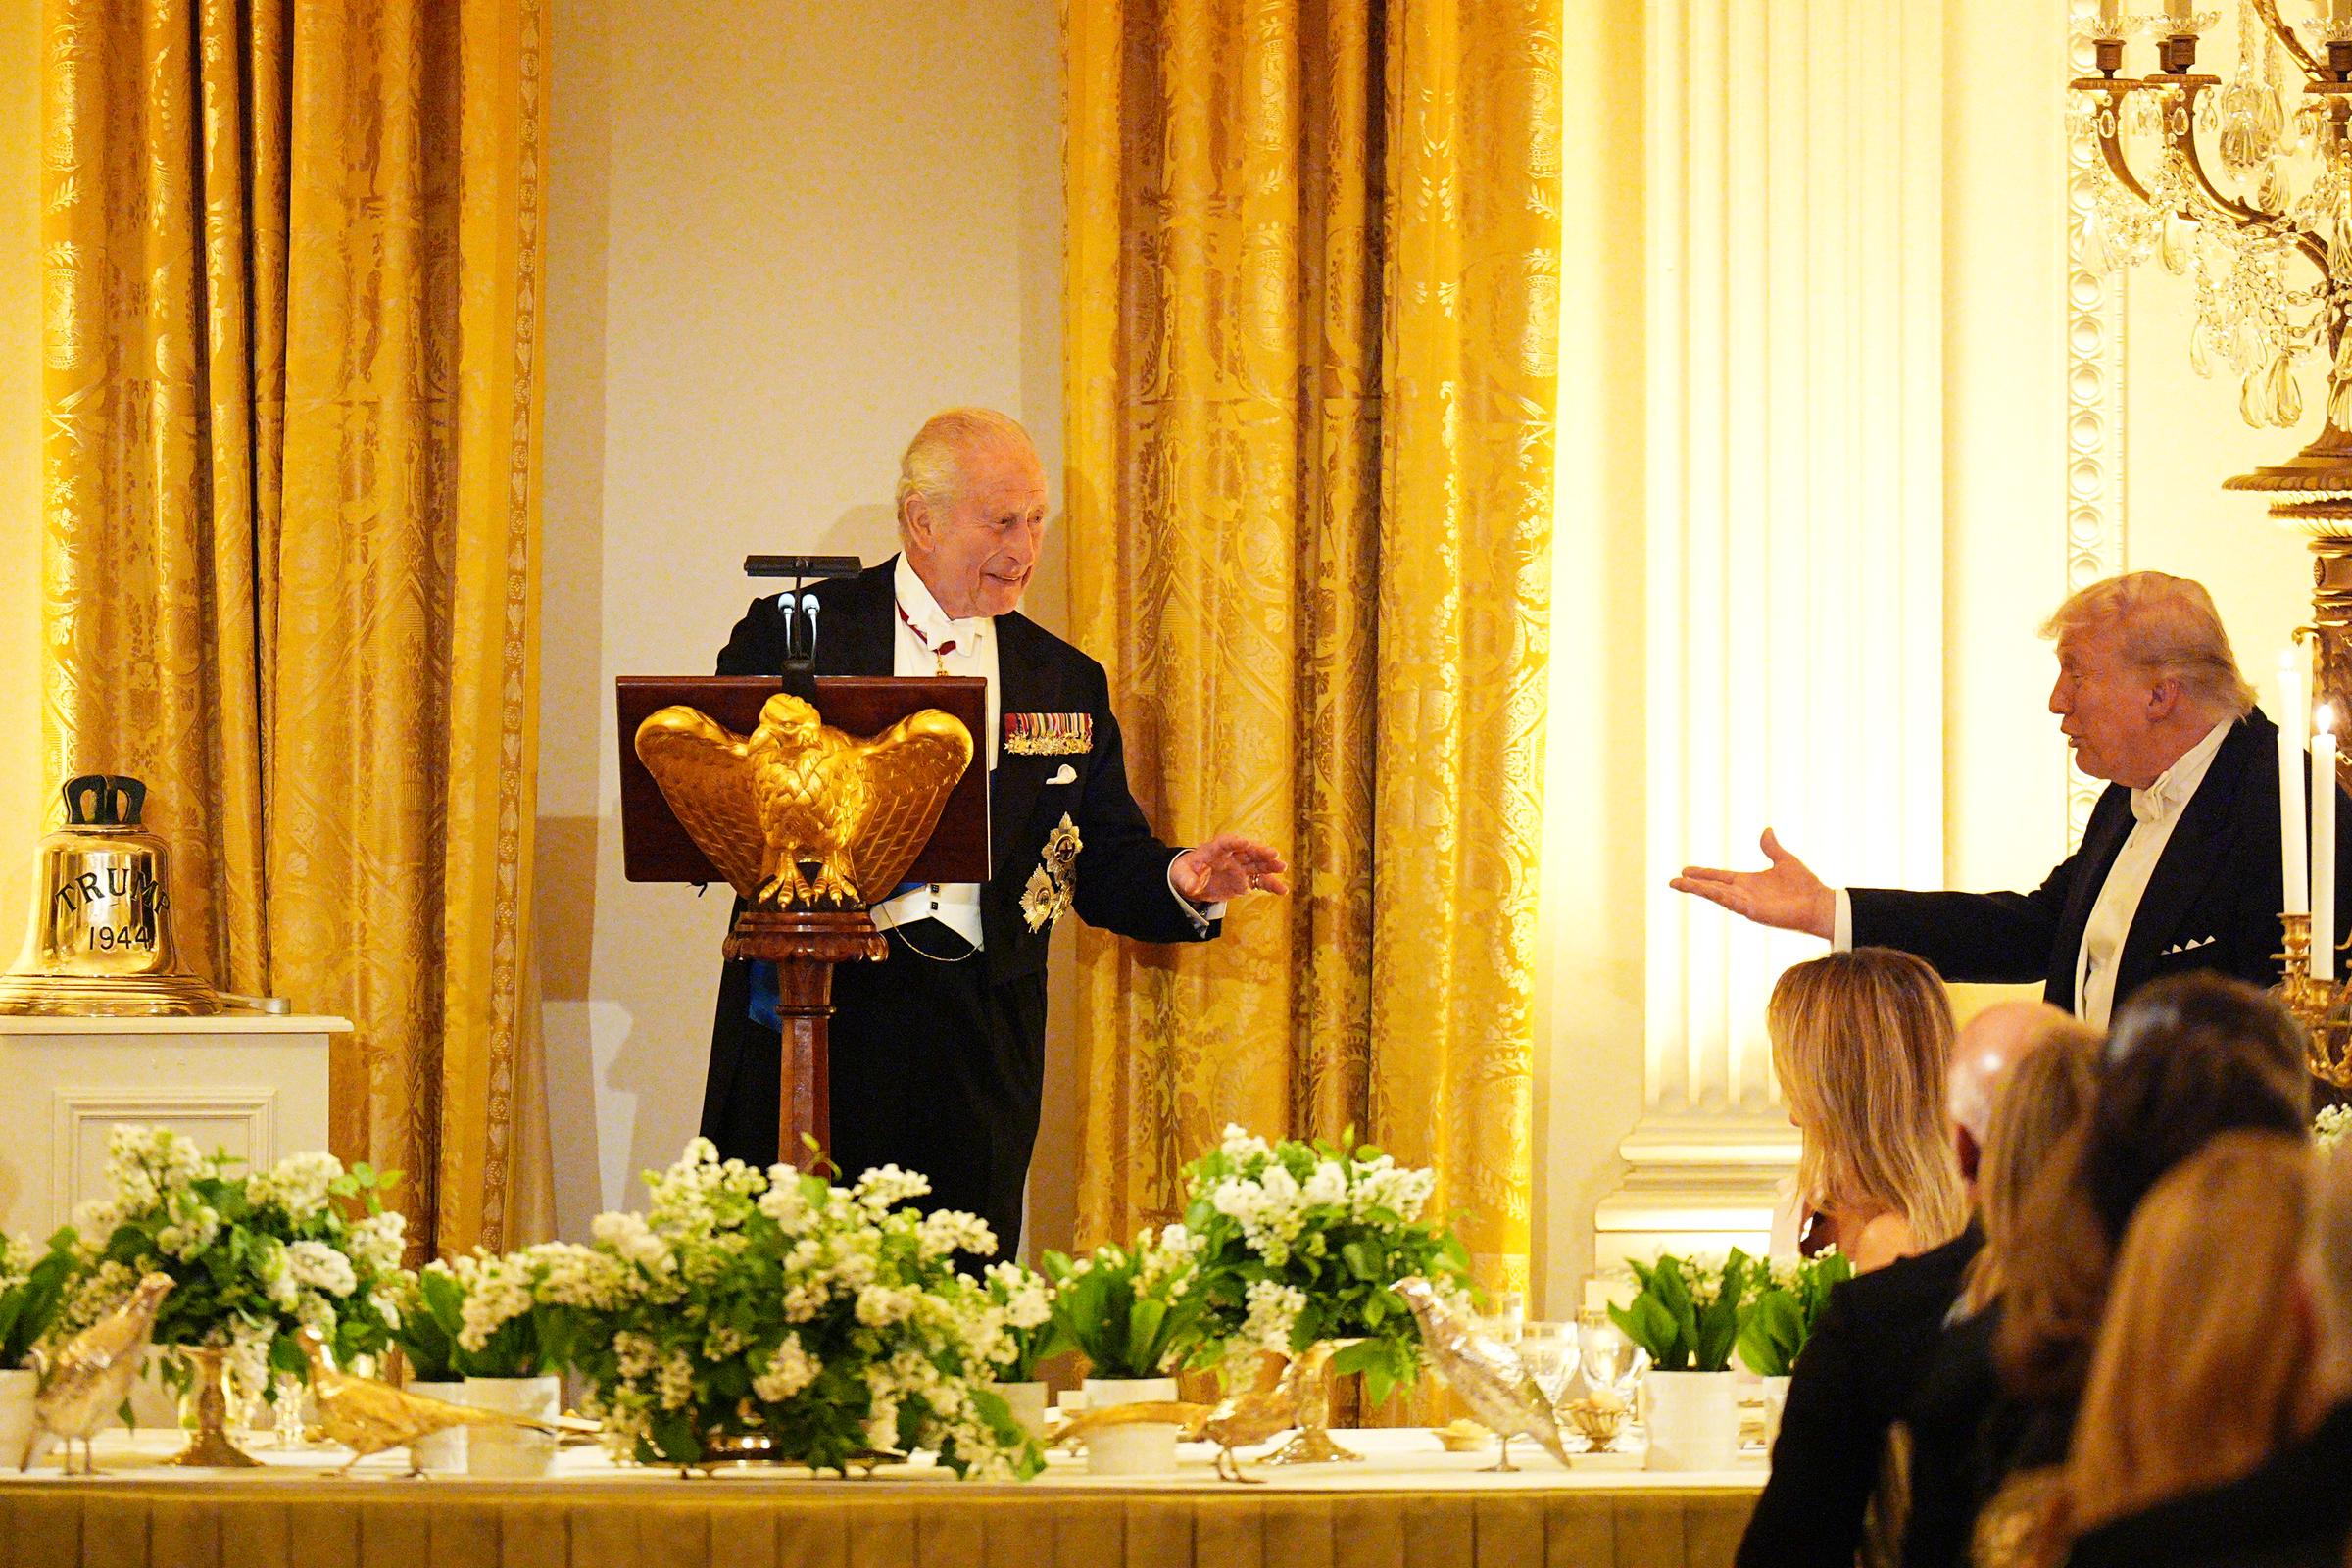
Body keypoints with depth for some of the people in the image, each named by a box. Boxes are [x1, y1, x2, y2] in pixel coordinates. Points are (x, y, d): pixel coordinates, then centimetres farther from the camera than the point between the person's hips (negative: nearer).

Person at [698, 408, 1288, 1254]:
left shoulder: (1066, 682, 14)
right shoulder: (793, 632, 5)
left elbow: (1108, 867, 12)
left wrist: (1183, 882, -10)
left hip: (977, 1047, 2)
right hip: (808, 1016, -2)